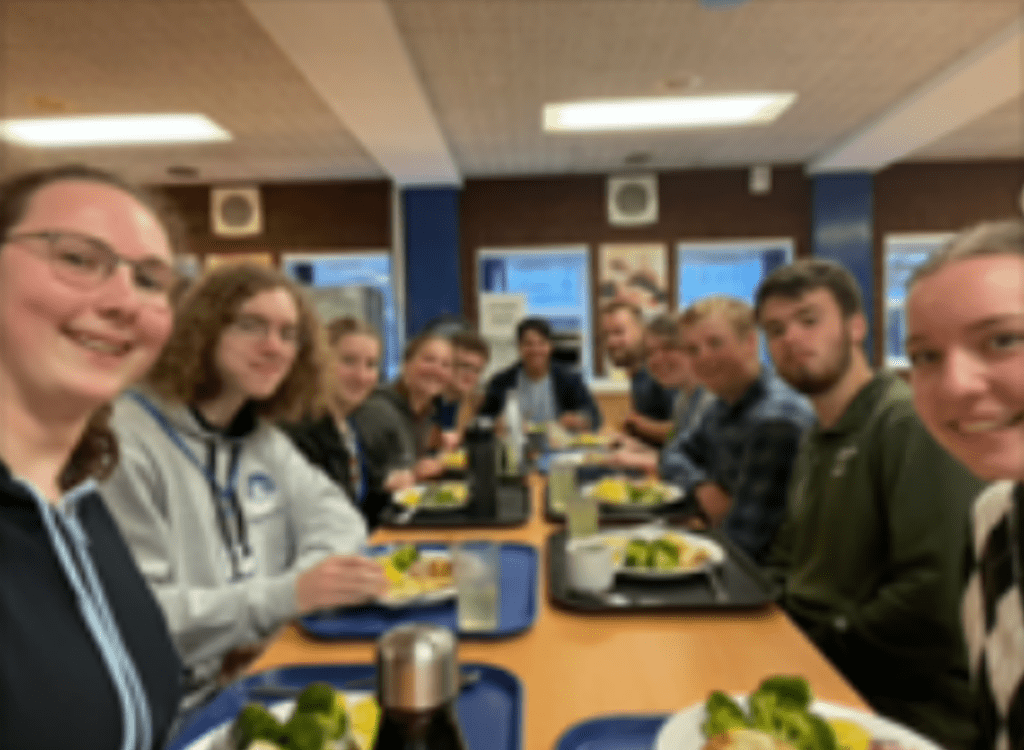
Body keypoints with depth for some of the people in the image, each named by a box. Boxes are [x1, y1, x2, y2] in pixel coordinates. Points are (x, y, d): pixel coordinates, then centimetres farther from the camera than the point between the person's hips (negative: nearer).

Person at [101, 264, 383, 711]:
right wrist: (285, 596, -31)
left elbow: (333, 513, 9)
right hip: (176, 709, -7)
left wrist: (310, 581, -12)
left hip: (265, 675, 7)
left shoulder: (261, 436, 8)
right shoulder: (124, 441, -16)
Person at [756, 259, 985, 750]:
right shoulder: (818, 438, 12)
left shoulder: (913, 423, -17)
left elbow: (935, 596, -25)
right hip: (816, 664, 7)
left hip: (905, 709, -7)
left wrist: (822, 645, -13)